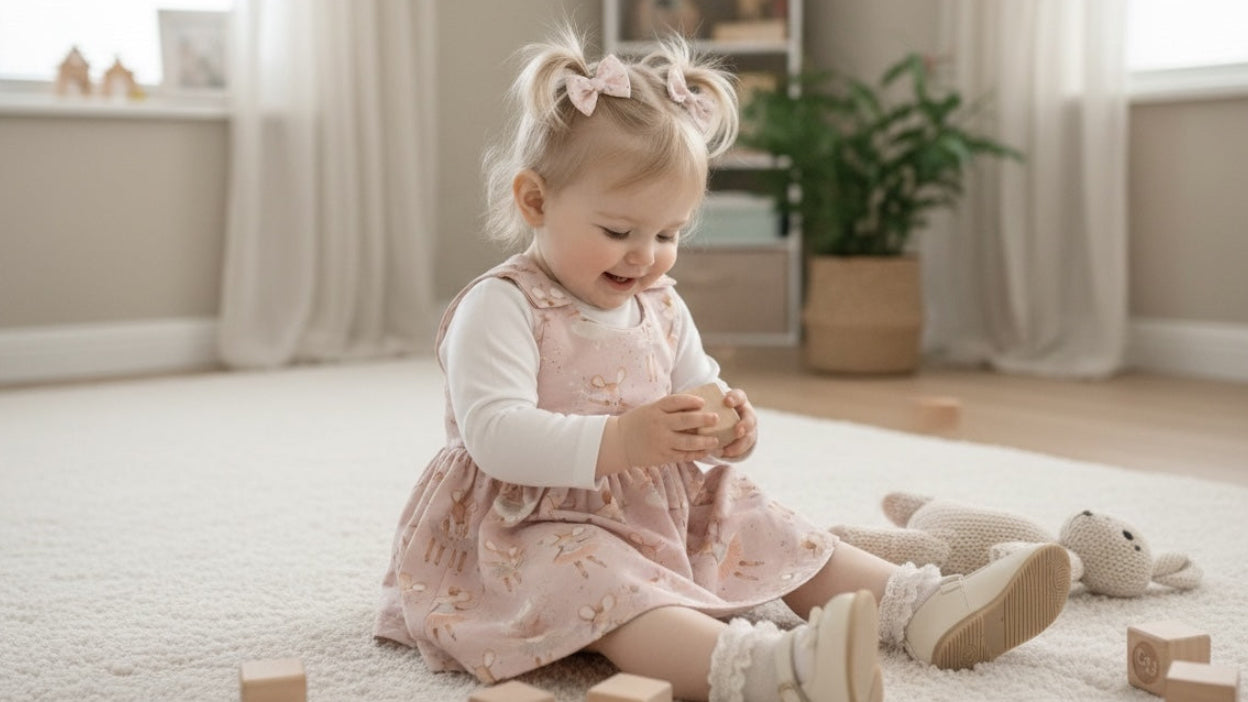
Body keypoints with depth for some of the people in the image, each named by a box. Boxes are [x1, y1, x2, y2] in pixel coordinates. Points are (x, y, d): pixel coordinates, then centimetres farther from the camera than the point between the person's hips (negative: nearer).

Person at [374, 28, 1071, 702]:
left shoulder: (661, 307, 11)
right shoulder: (498, 308, -14)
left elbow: (698, 391, 16)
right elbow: (493, 433, -25)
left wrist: (726, 427, -11)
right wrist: (616, 442, -37)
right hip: (542, 527, -9)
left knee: (775, 533, 1)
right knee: (607, 586, -37)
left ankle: (924, 607, -7)